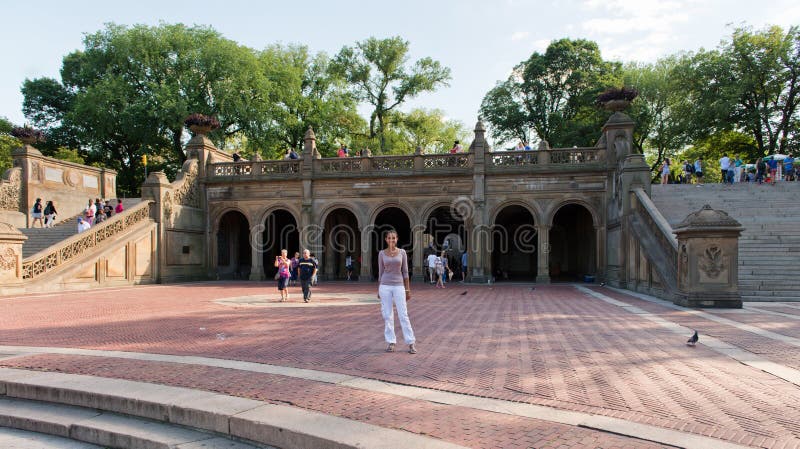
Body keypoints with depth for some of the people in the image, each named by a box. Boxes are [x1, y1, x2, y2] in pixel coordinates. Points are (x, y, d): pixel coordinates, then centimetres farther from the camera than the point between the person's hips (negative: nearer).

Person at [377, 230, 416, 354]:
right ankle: (391, 342, 12)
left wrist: (408, 290, 2)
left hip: (399, 286, -1)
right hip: (385, 286, 1)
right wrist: (379, 290, 7)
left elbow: (405, 272, 4)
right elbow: (380, 272, 8)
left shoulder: (402, 252, 2)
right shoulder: (382, 253, 3)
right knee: (387, 315, 2)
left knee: (403, 315, -4)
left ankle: (411, 343, 3)